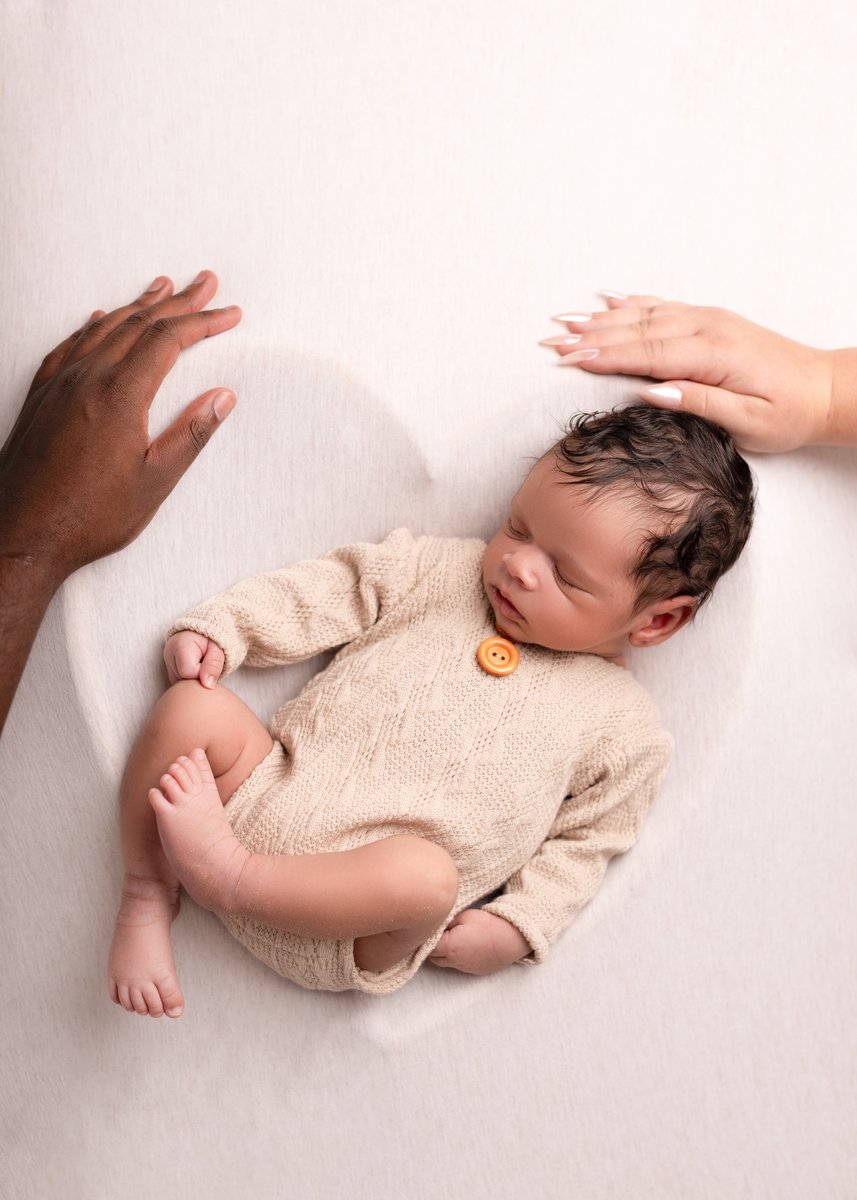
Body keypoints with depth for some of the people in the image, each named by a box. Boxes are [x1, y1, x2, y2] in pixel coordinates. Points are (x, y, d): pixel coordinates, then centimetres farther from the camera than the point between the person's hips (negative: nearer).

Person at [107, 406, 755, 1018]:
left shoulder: (625, 730, 1)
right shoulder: (446, 568, 7)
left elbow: (582, 844, 7)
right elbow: (334, 589, 10)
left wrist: (518, 927, -6)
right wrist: (218, 627, 0)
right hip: (268, 794, 4)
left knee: (424, 875, -38)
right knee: (191, 709, -20)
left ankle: (230, 877, -21)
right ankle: (147, 901, -6)